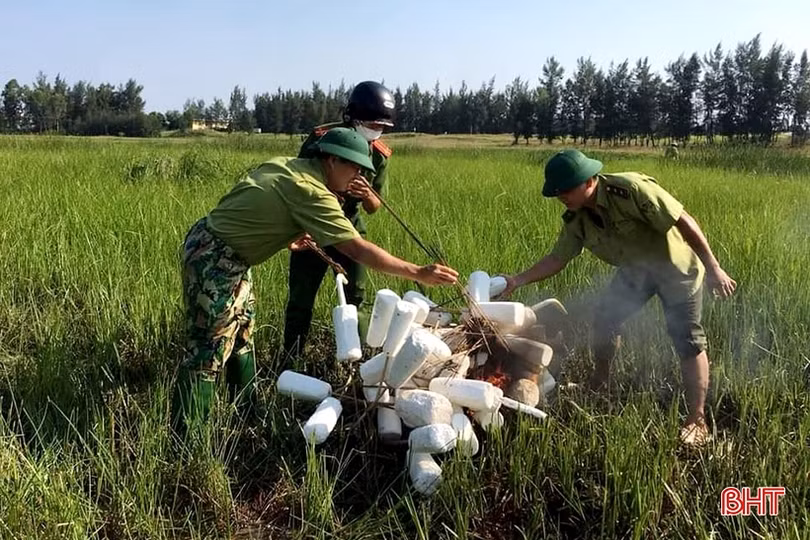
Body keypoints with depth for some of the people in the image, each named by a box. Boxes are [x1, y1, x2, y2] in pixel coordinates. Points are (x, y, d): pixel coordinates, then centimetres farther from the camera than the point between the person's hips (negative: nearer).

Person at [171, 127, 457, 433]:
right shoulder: (311, 193, -23)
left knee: (241, 334, 19)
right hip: (213, 258, -10)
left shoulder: (288, 165, 3)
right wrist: (418, 274, -22)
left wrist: (292, 235, 8)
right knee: (210, 350, -5)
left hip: (221, 249, 10)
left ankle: (247, 413, 34)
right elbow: (358, 250, -26)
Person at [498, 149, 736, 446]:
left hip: (677, 266, -6)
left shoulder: (630, 189, -34)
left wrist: (712, 268, -29)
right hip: (635, 269, 7)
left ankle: (697, 421, 2)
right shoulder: (576, 220, -12)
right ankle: (598, 384, 30)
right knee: (605, 317, 7)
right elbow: (557, 258, -4)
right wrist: (519, 280, -15)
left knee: (687, 340, -8)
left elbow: (684, 222, -31)